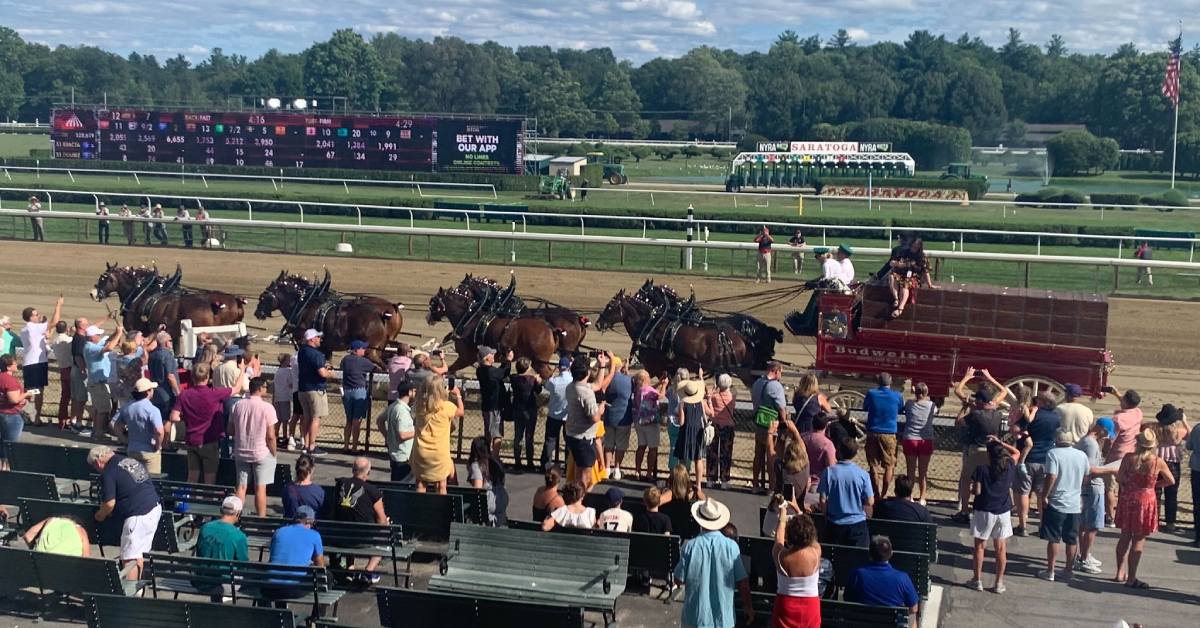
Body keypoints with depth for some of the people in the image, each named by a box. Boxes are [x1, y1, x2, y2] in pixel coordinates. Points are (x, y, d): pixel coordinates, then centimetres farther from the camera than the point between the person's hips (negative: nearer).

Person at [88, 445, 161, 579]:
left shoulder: (108, 474, -9)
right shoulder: (131, 461, 16)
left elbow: (109, 504, -14)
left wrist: (100, 515, 8)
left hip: (138, 515, -9)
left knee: (129, 558, -2)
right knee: (138, 553, 20)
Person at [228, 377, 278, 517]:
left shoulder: (237, 405, -3)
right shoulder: (267, 407, -16)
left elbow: (230, 431, 4)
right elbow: (270, 436, -15)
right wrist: (274, 453, 0)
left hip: (241, 452, 4)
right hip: (261, 453, -4)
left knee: (241, 486, 13)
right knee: (260, 488, 3)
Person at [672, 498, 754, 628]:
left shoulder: (690, 546, -12)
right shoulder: (731, 546, -10)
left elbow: (679, 580, -3)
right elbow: (742, 582, -4)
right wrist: (748, 606, 10)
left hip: (695, 617, 0)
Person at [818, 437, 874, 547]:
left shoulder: (829, 472, -11)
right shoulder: (863, 474, -10)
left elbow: (823, 500, -9)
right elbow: (870, 502, -8)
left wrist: (827, 516, 9)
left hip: (834, 525, 0)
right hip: (857, 523, 0)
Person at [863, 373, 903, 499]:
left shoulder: (871, 394, -2)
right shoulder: (897, 396, -3)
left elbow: (865, 407, 16)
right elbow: (901, 408, 17)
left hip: (872, 433, 1)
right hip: (889, 434, -1)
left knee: (874, 466, 6)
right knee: (889, 465, 8)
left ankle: (877, 494, 5)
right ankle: (884, 494, 4)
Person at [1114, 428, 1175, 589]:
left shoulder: (1128, 458, -10)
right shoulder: (1158, 462, -12)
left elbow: (1119, 479, -6)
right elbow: (1171, 481, 1)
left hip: (1127, 498, 3)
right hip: (1145, 501, -3)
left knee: (1125, 536, 19)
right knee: (1138, 540, 3)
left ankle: (1121, 573, 26)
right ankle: (1131, 579, 6)